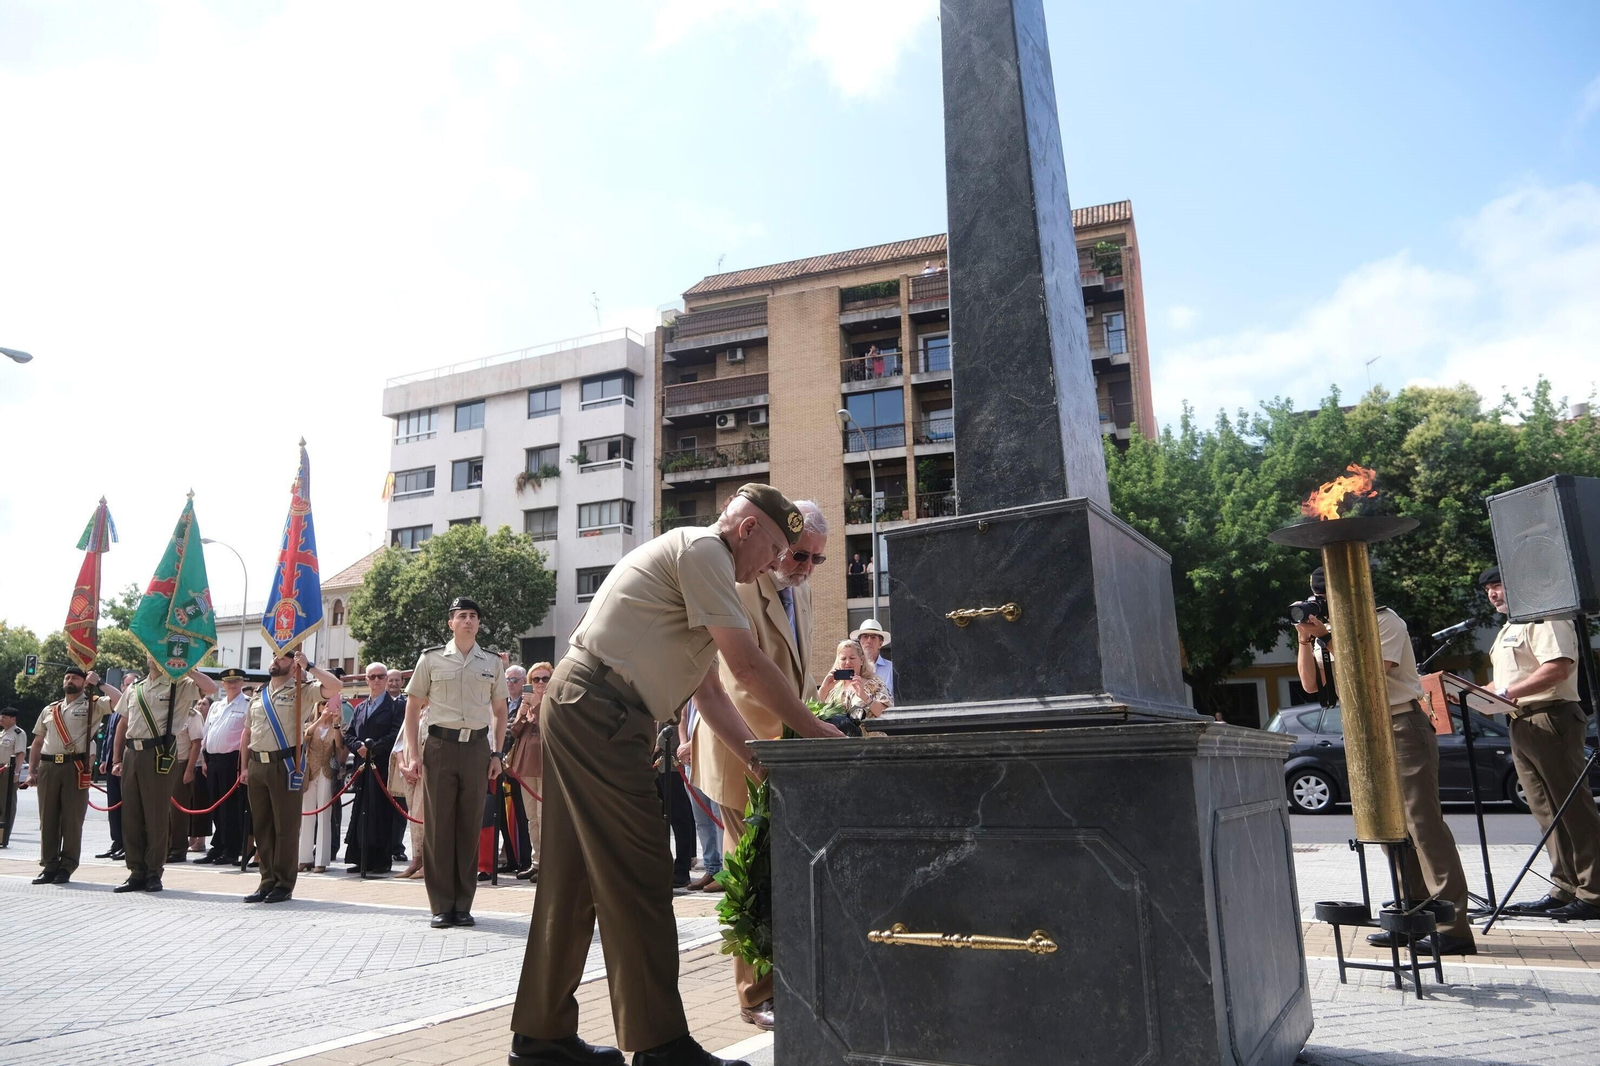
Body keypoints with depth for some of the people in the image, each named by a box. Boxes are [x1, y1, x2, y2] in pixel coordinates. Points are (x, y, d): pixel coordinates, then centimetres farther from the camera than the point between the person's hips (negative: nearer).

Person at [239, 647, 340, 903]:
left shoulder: (302, 691, -1)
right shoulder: (258, 696, 18)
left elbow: (335, 687, -19)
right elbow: (246, 733, 21)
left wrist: (308, 666, -16)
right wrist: (245, 766, 13)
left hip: (284, 765, -6)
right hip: (256, 765, 6)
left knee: (285, 825, -2)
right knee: (261, 825, 11)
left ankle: (284, 884, 5)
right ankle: (267, 880, 20)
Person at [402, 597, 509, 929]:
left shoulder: (492, 663, 9)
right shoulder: (431, 659, 3)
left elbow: (500, 711, 15)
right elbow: (413, 706, 7)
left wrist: (497, 753, 7)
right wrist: (412, 751, -2)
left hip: (477, 746, 2)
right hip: (440, 745, -1)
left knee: (470, 825, 5)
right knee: (438, 825, 1)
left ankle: (463, 904, 14)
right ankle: (441, 906, 10)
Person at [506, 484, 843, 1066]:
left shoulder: (698, 565, 24)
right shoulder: (702, 547, -7)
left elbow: (709, 690, 22)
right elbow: (748, 666, -13)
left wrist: (760, 757, 15)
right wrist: (814, 730, -3)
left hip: (575, 711, 11)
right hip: (598, 711, -11)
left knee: (575, 878, 14)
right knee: (638, 877, -6)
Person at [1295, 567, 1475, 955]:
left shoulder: (1385, 621, -7)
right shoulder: (1333, 630, 13)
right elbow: (1311, 683, 7)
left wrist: (1328, 638, -17)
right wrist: (1306, 640, -5)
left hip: (1402, 728, -8)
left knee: (1423, 824, -10)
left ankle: (1453, 928, -9)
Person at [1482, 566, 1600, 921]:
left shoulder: (1544, 619, -8)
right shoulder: (1508, 629, 22)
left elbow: (1558, 668, -22)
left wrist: (1507, 692, -23)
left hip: (1551, 719, -10)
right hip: (1522, 725, 10)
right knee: (1547, 813, 10)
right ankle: (1564, 890, 14)